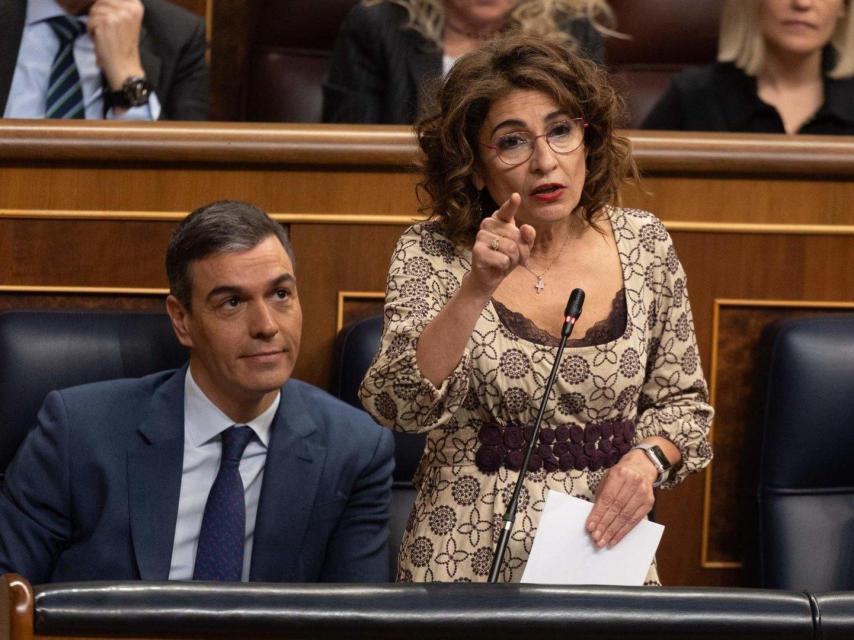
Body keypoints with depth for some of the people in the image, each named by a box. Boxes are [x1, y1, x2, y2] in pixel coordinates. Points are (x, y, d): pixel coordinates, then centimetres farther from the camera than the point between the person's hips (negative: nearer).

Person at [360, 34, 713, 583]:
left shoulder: (643, 244, 1)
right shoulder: (432, 253, -7)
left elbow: (682, 401, 11)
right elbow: (399, 405, -21)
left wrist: (647, 458, -9)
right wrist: (477, 289, -31)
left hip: (606, 549, 2)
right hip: (469, 558, -2)